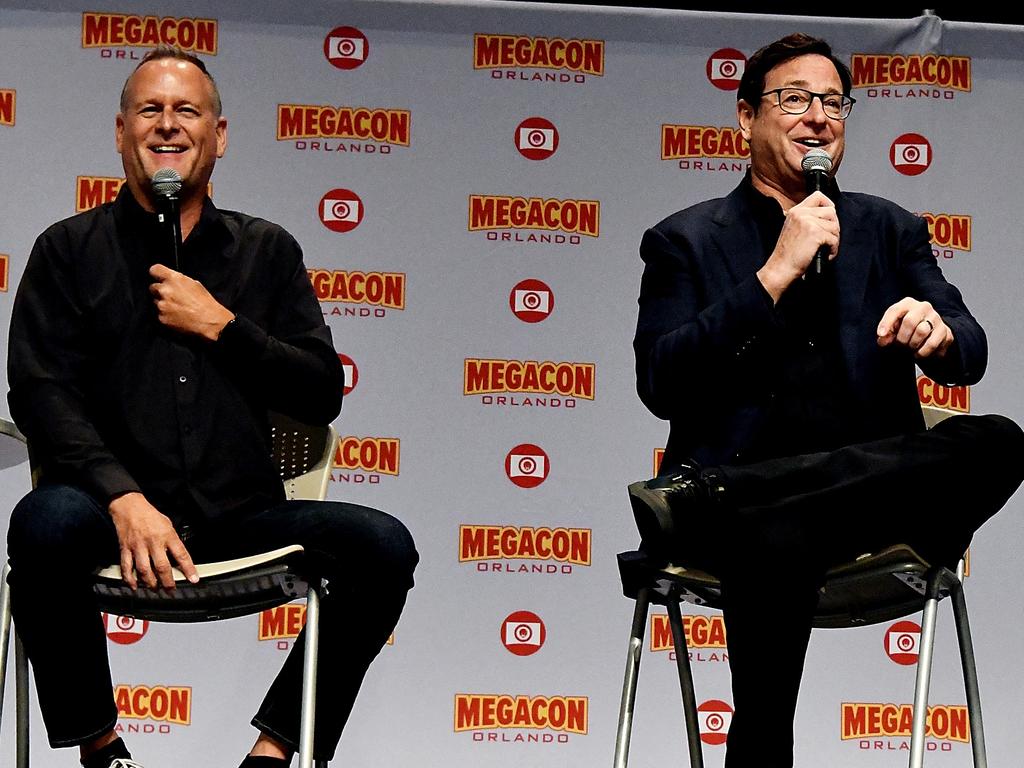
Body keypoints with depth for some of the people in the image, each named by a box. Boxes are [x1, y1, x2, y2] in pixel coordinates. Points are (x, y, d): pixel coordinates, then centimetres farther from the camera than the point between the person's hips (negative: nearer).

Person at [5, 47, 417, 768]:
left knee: (384, 546, -22)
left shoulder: (268, 251, 16)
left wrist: (218, 325, -3)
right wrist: (126, 499, -19)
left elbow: (323, 396, 10)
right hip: (114, 513, -2)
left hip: (241, 515, 2)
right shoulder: (71, 250, 10)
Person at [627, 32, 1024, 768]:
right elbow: (659, 384, -2)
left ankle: (707, 506, -35)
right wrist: (776, 273, -8)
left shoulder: (892, 230, 21)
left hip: (869, 484, 5)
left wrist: (938, 332, -17)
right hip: (749, 481, -4)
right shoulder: (685, 240, 13)